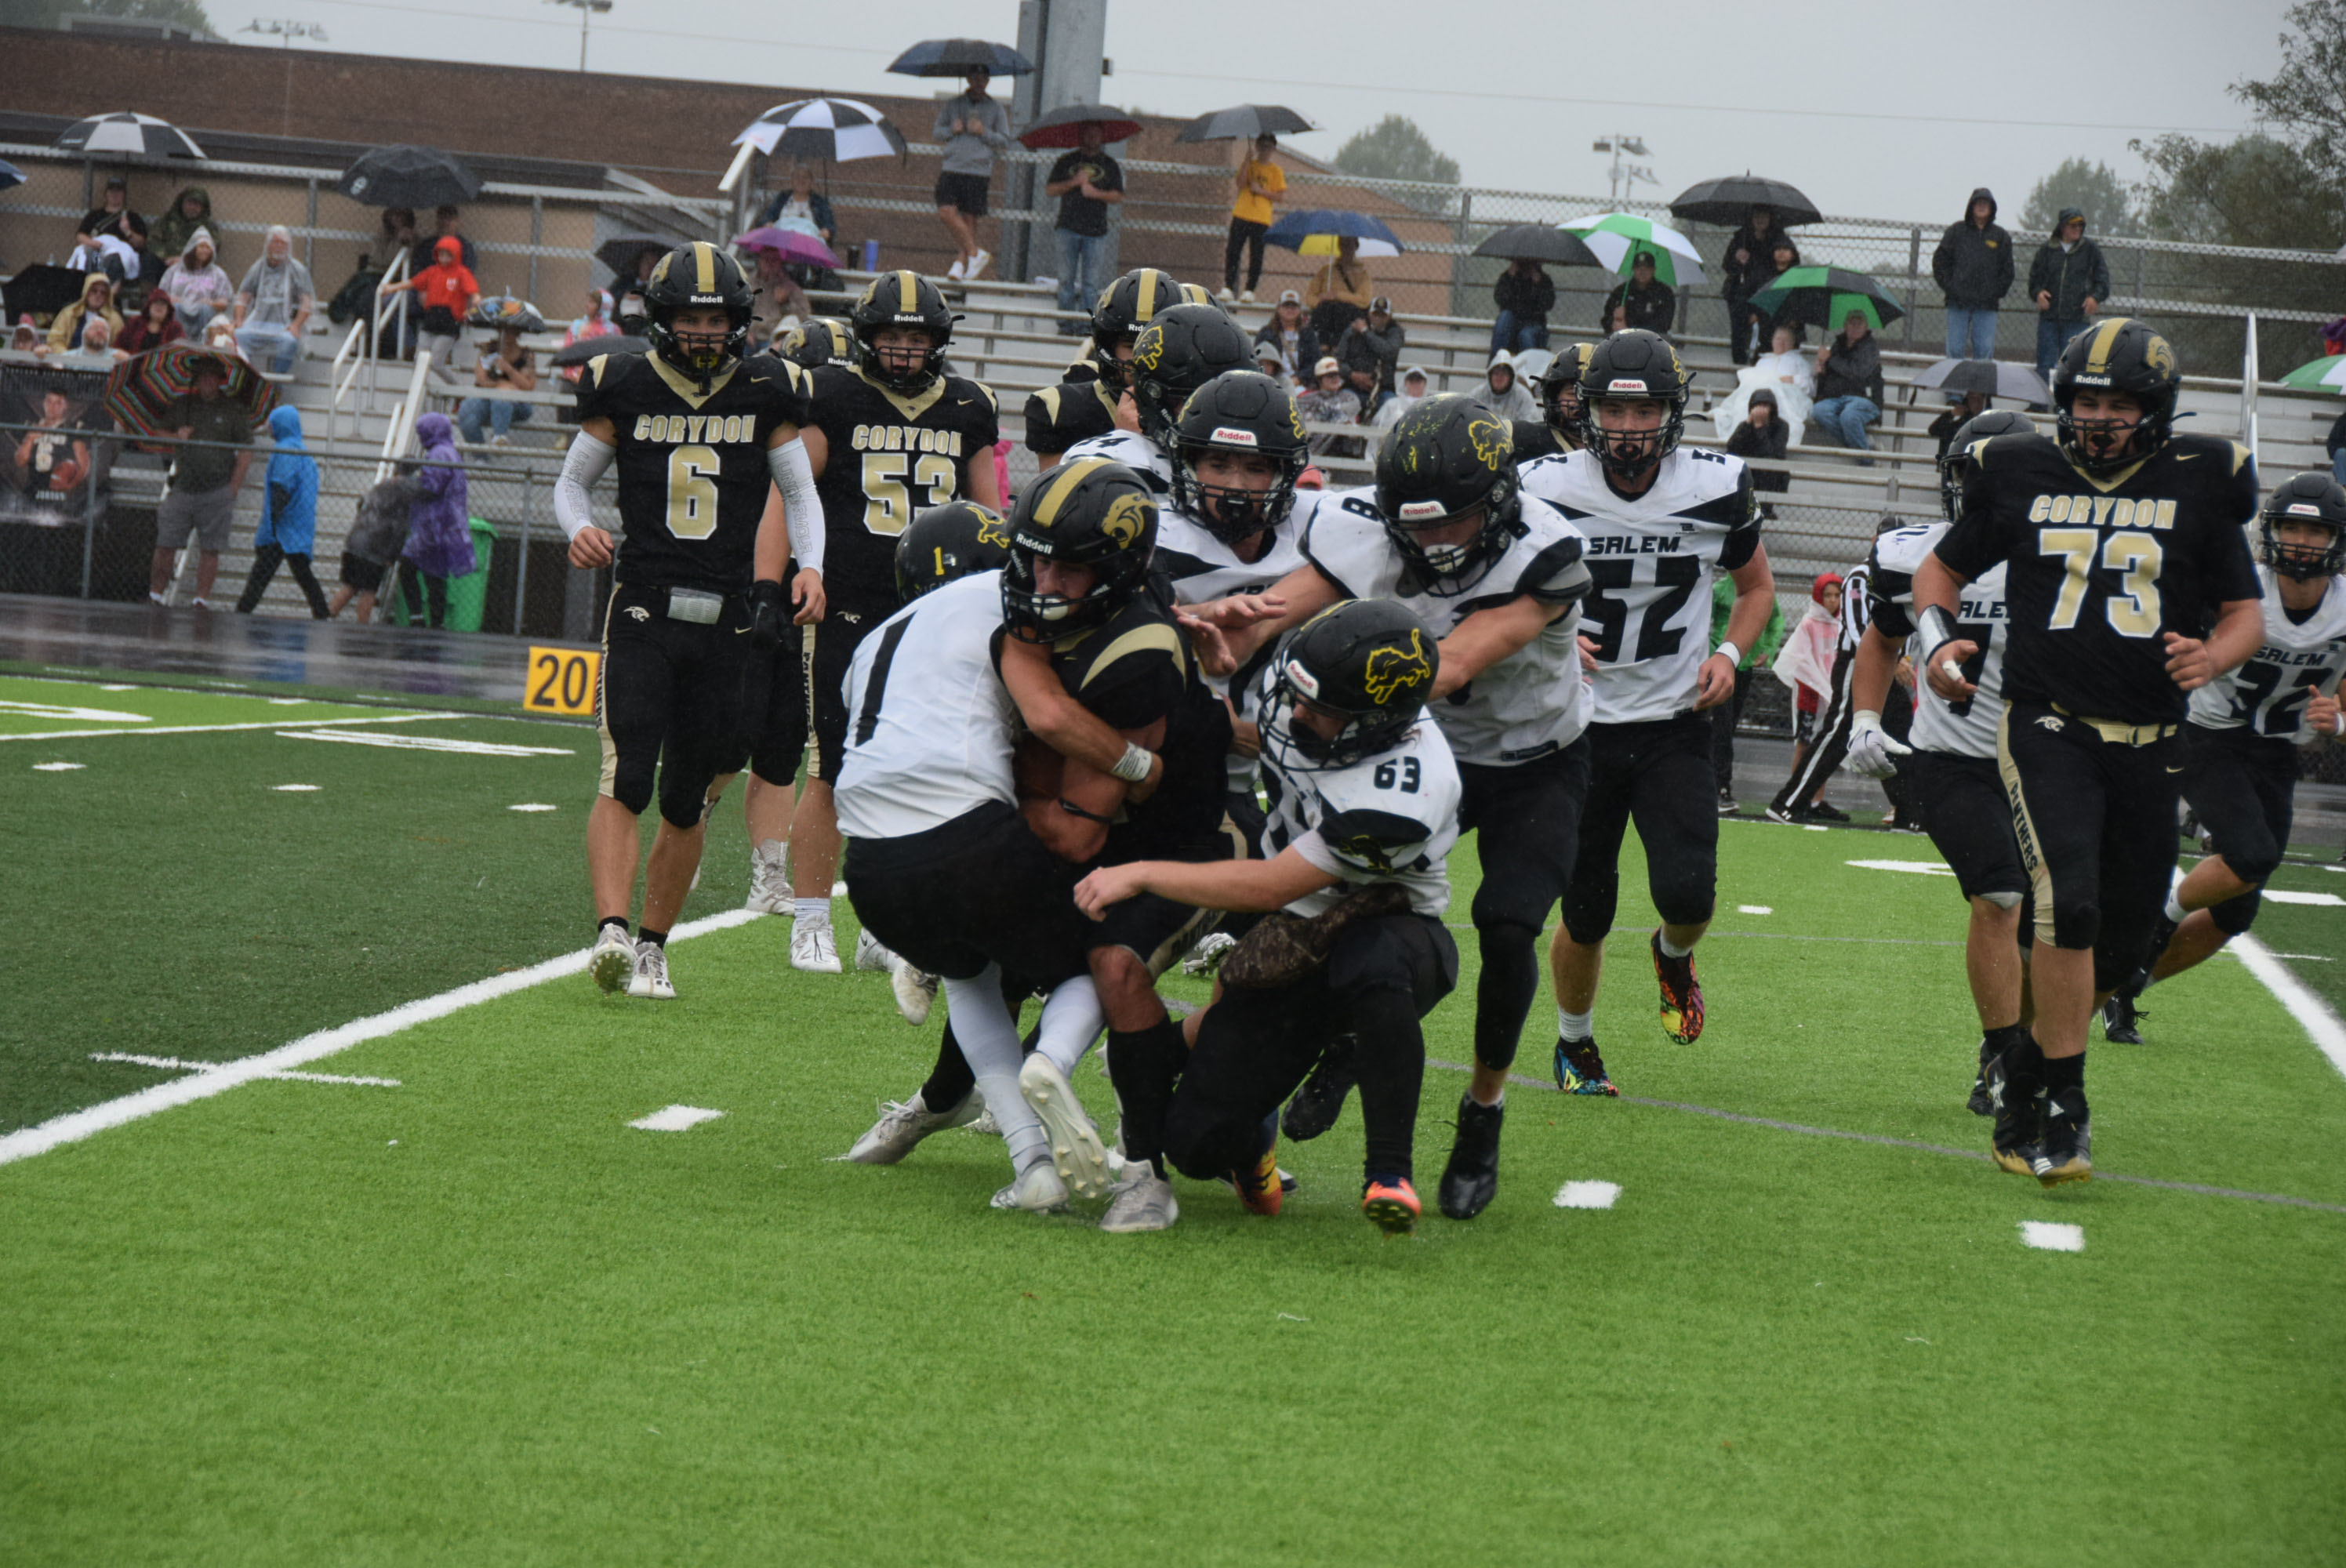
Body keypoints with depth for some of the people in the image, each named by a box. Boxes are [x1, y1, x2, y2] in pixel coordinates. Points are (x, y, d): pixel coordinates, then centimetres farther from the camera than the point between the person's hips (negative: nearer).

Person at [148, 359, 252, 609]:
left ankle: (202, 599, 5)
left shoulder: (234, 411, 3)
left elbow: (245, 454, 2)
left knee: (209, 550, -1)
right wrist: (176, 436, -2)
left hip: (216, 493, -3)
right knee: (164, 546, -1)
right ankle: (154, 596, 6)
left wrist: (231, 490, -4)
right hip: (182, 489, 3)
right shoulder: (182, 406, 13)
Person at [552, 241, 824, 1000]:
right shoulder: (624, 388, 2)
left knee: (687, 801, 7)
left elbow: (799, 491, 15)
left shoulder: (766, 391, 5)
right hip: (643, 610, -2)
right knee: (626, 782, -17)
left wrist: (808, 566, -3)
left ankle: (652, 946, 18)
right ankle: (611, 931, -25)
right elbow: (573, 481, 12)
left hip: (728, 622, 2)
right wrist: (580, 529, -11)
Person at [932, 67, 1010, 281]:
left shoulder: (995, 109, 9)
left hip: (978, 171, -2)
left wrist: (984, 132, -8)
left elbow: (1005, 143, 8)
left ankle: (960, 263, 2)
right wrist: (951, 130, -4)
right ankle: (975, 253, -3)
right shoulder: (952, 105, 14)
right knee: (946, 212, -13)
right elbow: (936, 133, 17)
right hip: (952, 168, 2)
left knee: (969, 218, -6)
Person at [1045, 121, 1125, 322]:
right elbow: (1049, 190, 4)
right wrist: (1073, 183, -10)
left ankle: (1085, 325, -1)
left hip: (1095, 230, 0)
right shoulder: (1066, 161, 8)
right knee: (1066, 278, 0)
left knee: (1090, 281, -3)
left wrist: (1096, 193, -11)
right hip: (1069, 228, 0)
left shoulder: (1109, 165, 9)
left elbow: (1118, 196, 5)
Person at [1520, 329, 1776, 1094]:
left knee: (1688, 893, -18)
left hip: (1675, 725, 0)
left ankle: (1674, 955, 20)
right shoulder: (1548, 490, -8)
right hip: (1583, 726, 0)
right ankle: (1574, 1040, 34)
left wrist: (1729, 654, -5)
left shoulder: (1717, 490, -5)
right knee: (1586, 918, 5)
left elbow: (1757, 585, 13)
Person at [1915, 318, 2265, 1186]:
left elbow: (2246, 613, 7)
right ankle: (2061, 1108, -12)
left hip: (2148, 744, 2)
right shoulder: (2021, 478, 4)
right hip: (2048, 725, -2)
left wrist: (2213, 657, -15)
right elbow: (1943, 567, 18)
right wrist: (1937, 637, -2)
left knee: (2120, 945, 9)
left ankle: (2024, 1068, 33)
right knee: (2070, 903, -22)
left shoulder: (2198, 485, 3)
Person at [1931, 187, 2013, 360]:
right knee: (1955, 349, -1)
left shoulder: (2001, 236, 10)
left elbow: (2007, 270, 11)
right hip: (1958, 303, -1)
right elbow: (1939, 260, 8)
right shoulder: (1956, 231, 7)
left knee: (1985, 351, -3)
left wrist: (1997, 293, 1)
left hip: (1986, 306, 1)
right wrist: (1948, 287, -2)